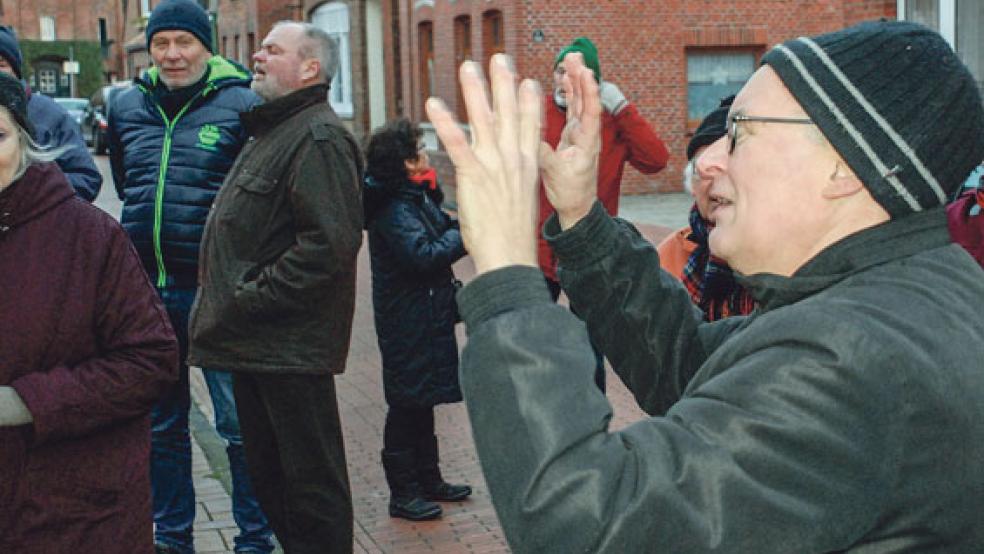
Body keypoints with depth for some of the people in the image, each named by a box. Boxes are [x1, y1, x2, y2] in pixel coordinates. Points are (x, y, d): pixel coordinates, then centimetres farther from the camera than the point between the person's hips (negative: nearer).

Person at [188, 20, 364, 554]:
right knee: (268, 473, 18)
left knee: (311, 485, 0)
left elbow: (330, 244, -25)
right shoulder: (269, 130, 19)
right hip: (254, 344, 10)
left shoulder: (318, 138, -14)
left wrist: (248, 299, -20)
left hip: (291, 346, -10)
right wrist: (226, 302, 14)